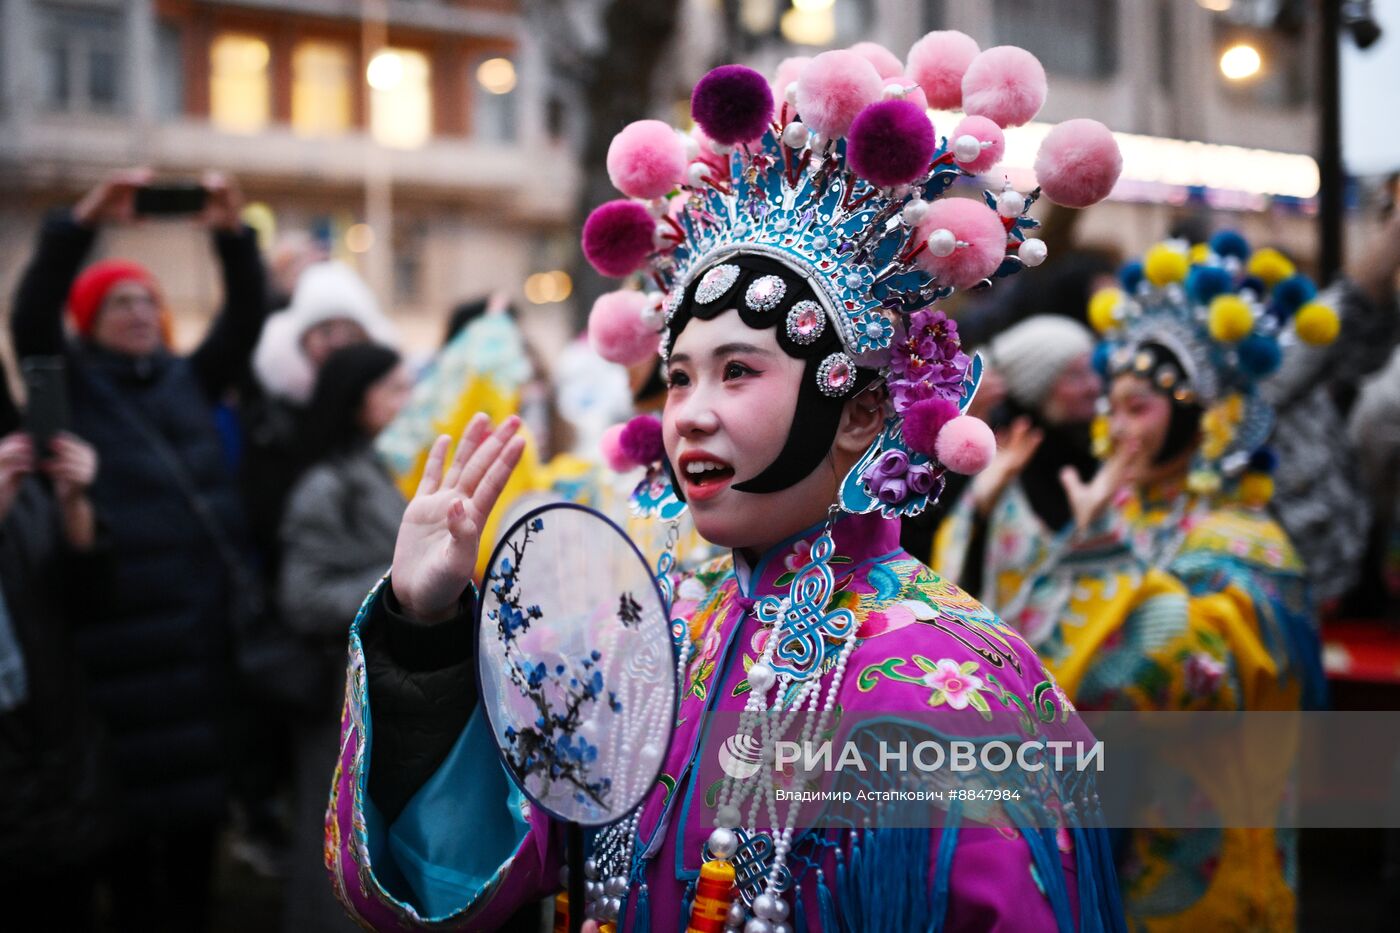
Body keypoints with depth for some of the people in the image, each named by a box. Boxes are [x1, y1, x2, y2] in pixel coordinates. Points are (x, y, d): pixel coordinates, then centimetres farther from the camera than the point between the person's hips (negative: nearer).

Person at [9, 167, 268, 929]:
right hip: (122, 633, -4)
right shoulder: (71, 383, 4)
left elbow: (245, 321, 4)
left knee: (198, 789, 11)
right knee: (133, 801, 3)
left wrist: (232, 235, -11)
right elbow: (29, 311, -12)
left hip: (202, 624, 4)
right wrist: (84, 220, -22)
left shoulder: (187, 379, 14)